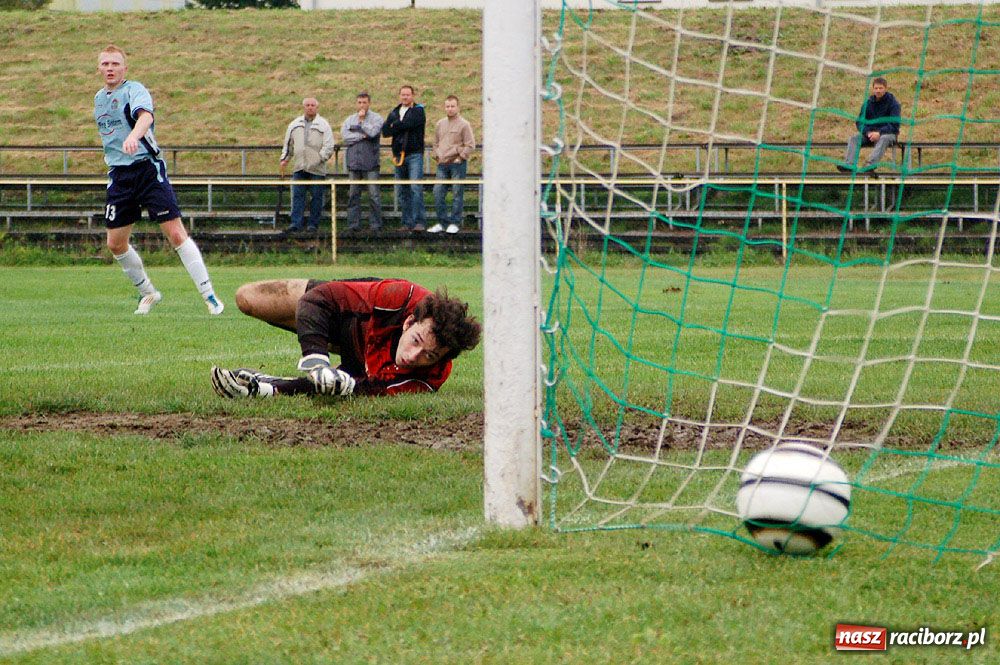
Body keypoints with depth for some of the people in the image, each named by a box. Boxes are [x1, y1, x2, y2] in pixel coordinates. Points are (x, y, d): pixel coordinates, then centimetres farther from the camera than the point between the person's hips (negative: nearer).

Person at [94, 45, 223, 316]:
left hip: (147, 168, -7)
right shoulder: (99, 98, 14)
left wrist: (134, 135, -52)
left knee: (176, 233, -12)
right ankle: (147, 293, 26)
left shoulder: (134, 90, -9)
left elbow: (145, 115, -32)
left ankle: (209, 295, -7)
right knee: (116, 243, 4)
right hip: (118, 174, 7)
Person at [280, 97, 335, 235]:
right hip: (299, 167, 3)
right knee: (297, 195, -4)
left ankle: (314, 224, 9)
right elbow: (288, 144, 21)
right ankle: (296, 224, -6)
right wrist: (284, 159, 10)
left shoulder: (323, 125, 2)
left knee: (317, 196, 1)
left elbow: (329, 146, -3)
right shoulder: (295, 125, 15)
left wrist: (319, 158, -14)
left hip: (317, 168, -3)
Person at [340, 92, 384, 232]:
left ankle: (376, 224, -3)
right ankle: (353, 224, 7)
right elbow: (344, 137, 1)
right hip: (354, 161, 4)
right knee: (353, 195, 4)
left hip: (370, 162, -4)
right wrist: (362, 136, -7)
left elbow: (372, 132, -14)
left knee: (374, 194, -6)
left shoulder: (376, 118, 4)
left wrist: (361, 121, -1)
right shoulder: (350, 120, 15)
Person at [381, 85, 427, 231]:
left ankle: (419, 221, -13)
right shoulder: (394, 113, 16)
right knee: (402, 191, 6)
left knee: (416, 188, -13)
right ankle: (407, 223, 11)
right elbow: (385, 131, 3)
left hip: (414, 154, -6)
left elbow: (409, 123, -16)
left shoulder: (418, 111, 1)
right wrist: (401, 127, -12)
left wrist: (394, 126, 0)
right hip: (399, 154, 6)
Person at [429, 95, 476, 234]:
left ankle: (455, 223, 4)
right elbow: (436, 143, 23)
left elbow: (470, 145, -6)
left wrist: (460, 157, -10)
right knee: (438, 193, 1)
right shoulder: (440, 124, 13)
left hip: (457, 164, -6)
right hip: (442, 164, 6)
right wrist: (437, 156, 11)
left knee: (457, 194, -2)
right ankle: (442, 222, 9)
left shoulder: (464, 124, -5)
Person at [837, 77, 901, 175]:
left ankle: (870, 165, -59)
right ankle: (848, 164, -40)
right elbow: (860, 122, 3)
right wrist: (868, 132, -17)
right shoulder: (868, 103, 5)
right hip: (870, 132, 5)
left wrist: (879, 133, -27)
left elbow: (894, 125, -14)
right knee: (853, 139, -19)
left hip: (887, 133, -5)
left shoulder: (893, 103, -7)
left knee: (883, 139, -39)